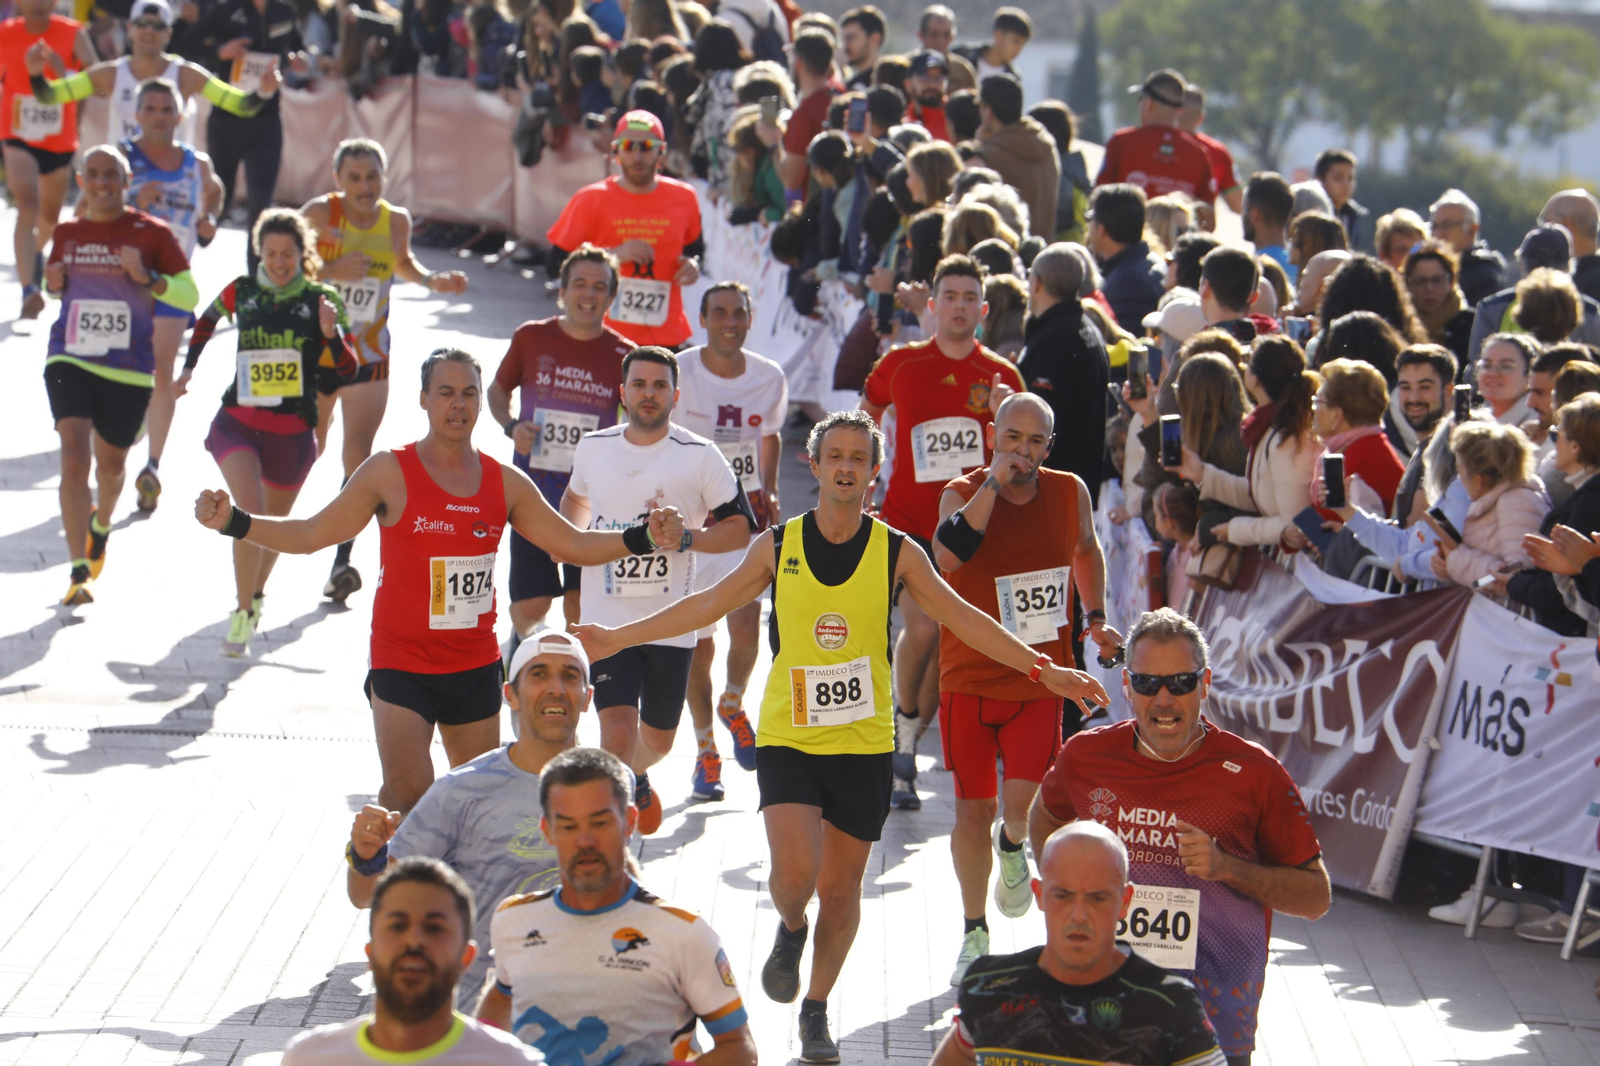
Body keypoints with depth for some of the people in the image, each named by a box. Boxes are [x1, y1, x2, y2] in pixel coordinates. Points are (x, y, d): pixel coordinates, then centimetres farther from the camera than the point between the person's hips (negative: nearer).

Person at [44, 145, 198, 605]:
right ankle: (79, 572, -16)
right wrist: (52, 284, -2)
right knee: (74, 459, -16)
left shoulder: (151, 233, -3)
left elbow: (189, 295, -3)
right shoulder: (67, 233, 5)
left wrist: (147, 278, -20)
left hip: (128, 368, 0)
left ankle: (102, 524, 52)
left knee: (111, 464, 17)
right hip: (70, 360, 0)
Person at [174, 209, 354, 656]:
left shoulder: (321, 301, -3)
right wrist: (189, 368, 20)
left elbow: (349, 369, -8)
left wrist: (331, 333, -24)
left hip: (293, 431, 1)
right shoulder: (240, 292, 2)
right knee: (249, 509, -23)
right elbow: (206, 321, 24)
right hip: (238, 422, 0)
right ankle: (243, 613, -13)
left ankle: (257, 593, 45)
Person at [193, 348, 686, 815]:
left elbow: (575, 545, 11)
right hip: (401, 663, -4)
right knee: (407, 794, -18)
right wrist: (234, 523, -13)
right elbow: (311, 535, -1)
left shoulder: (506, 483, 6)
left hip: (476, 667, 4)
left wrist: (643, 538, -2)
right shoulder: (390, 473, -5)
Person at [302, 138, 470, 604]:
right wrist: (332, 272, -29)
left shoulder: (396, 220, -1)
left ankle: (342, 559, -14)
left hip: (368, 355, 1)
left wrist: (432, 281, 3)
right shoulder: (318, 215, -12)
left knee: (358, 453, -12)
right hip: (314, 351, -1)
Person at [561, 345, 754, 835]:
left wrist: (685, 538, -18)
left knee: (657, 738, 17)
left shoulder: (700, 456, -5)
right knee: (617, 732, -18)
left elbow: (741, 530, -2)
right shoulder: (593, 448, 3)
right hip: (606, 618, 0)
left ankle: (634, 778, 51)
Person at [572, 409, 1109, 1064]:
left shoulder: (897, 554, -1)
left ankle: (816, 1011, 26)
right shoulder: (778, 546, 0)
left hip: (865, 744, 1)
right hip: (787, 738, -1)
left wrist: (1041, 670, -2)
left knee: (841, 887, 6)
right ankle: (790, 930, 18)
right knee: (795, 869, -19)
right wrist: (617, 639, 10)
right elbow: (708, 605, 10)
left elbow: (961, 618, 4)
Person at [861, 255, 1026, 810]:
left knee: (948, 644, 3)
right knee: (922, 628, -20)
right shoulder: (900, 364, 3)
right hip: (909, 523, -2)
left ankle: (904, 750, 18)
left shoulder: (1002, 378, 5)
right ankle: (905, 718, 6)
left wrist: (1004, 418, -11)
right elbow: (861, 424, 19)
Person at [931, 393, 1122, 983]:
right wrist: (994, 483, -30)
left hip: (1038, 678, 1)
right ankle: (974, 934, 21)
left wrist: (1095, 616, 11)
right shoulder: (963, 493, -10)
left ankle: (1012, 846, 25)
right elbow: (948, 557, -31)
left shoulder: (1070, 492, -1)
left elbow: (1086, 548, 22)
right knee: (974, 808, 3)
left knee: (1023, 802, -13)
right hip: (968, 676, -1)